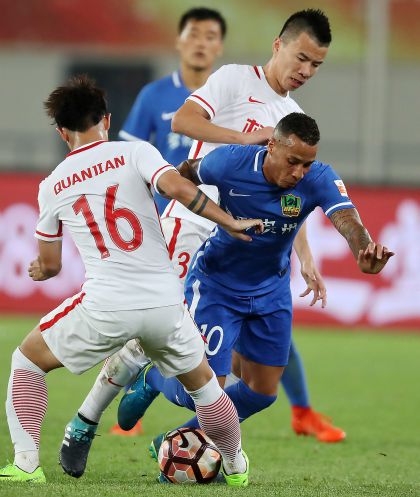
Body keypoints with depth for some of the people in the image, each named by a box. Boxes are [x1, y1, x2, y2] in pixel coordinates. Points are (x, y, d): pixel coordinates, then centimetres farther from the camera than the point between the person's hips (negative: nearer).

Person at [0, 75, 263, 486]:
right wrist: (230, 222, -4)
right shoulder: (134, 152, 3)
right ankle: (236, 467, 36)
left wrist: (38, 271, 43)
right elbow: (177, 187, -15)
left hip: (104, 307, 0)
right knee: (202, 382, 26)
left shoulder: (52, 186, 9)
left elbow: (49, 265, 19)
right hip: (165, 303, 1)